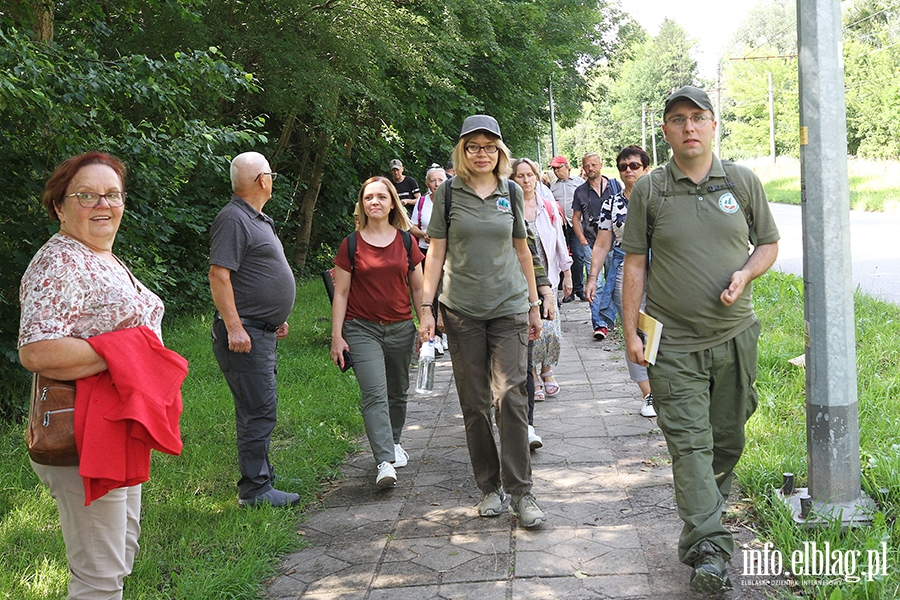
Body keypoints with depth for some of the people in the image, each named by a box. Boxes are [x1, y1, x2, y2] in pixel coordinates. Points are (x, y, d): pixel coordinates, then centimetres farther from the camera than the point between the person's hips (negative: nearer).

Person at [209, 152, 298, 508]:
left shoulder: (257, 220, 19)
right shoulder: (233, 219, -13)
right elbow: (219, 275, -20)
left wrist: (277, 317, 26)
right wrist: (234, 327, -24)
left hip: (262, 332, 10)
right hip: (244, 334, -10)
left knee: (259, 408, 16)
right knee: (259, 409, -8)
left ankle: (259, 474, 27)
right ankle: (255, 490, -2)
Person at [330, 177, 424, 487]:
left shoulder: (405, 241, 6)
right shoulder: (351, 244, 0)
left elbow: (418, 289, 12)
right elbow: (341, 293, 1)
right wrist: (336, 336, -3)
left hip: (401, 328, 3)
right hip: (362, 329, -3)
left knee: (397, 392, 13)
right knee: (374, 393, -15)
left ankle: (394, 442, 36)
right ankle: (385, 462, -20)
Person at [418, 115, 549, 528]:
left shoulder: (512, 192, 7)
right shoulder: (448, 192, 3)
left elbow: (522, 251, 14)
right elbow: (436, 252, 4)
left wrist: (534, 305, 15)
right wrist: (426, 308, -2)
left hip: (509, 308, 0)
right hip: (462, 310, 0)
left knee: (510, 396, -9)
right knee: (474, 404, 4)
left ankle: (520, 491, -1)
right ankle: (489, 487, 16)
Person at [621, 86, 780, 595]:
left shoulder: (744, 182, 4)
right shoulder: (649, 190, 0)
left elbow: (769, 244, 12)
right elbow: (635, 263, 2)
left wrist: (744, 275, -9)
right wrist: (630, 331, -1)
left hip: (736, 335, 2)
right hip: (673, 342, -2)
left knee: (728, 436, 14)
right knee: (690, 442, -7)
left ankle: (707, 508, 40)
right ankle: (708, 549, -7)